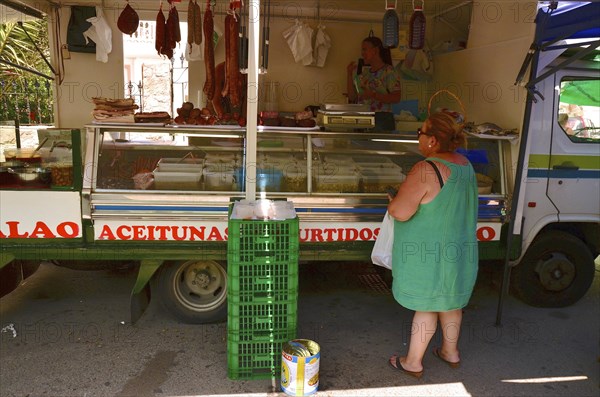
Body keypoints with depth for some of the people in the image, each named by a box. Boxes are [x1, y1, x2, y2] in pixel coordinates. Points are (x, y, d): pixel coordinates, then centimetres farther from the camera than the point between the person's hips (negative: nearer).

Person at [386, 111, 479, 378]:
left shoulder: (426, 170, -26)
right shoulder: (465, 166, 2)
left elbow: (400, 212, -27)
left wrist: (393, 201, -5)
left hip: (429, 255, -8)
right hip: (459, 250, 8)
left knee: (426, 307, 6)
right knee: (451, 302, 22)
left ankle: (413, 363, 22)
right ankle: (450, 352, 40)